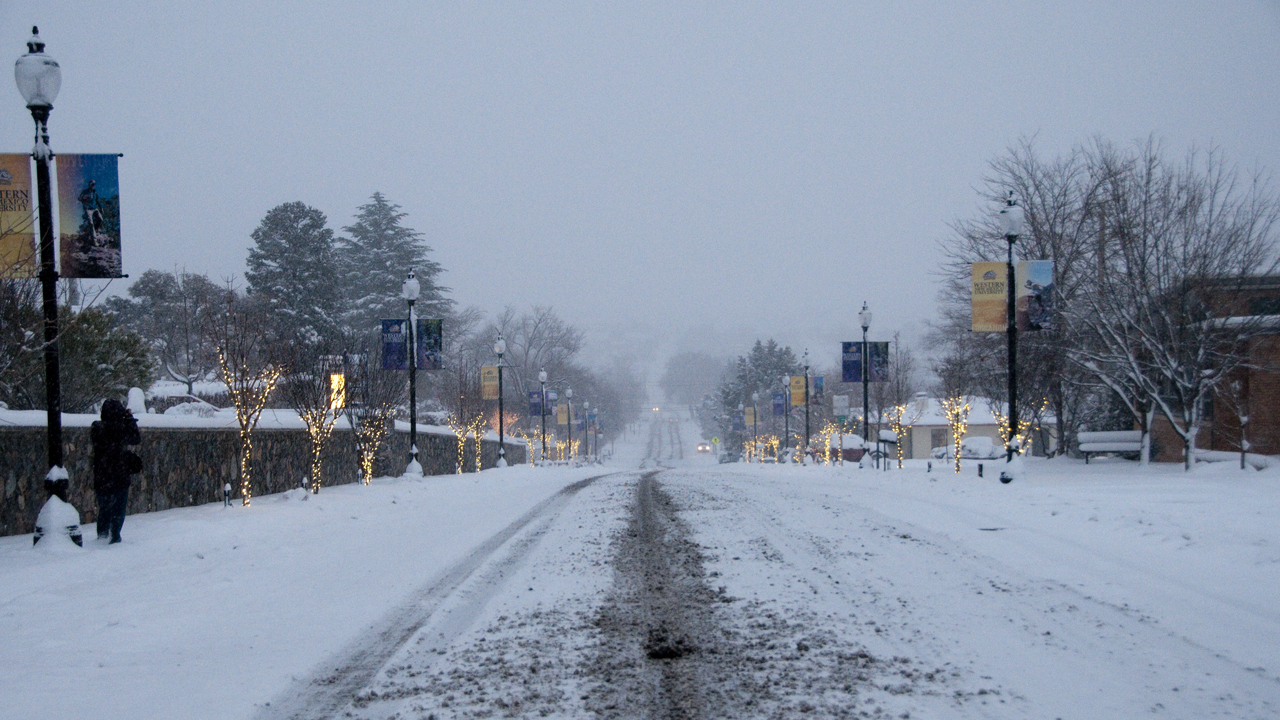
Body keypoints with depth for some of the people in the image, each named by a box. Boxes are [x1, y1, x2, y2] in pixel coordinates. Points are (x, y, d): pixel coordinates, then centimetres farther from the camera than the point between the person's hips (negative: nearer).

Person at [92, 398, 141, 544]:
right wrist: (130, 419, 4)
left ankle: (102, 535, 20)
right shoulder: (120, 428, -16)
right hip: (119, 476, -5)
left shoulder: (97, 428, -1)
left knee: (104, 507, 18)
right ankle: (115, 536, 2)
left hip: (101, 476, 5)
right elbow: (136, 438, -3)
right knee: (119, 508, 6)